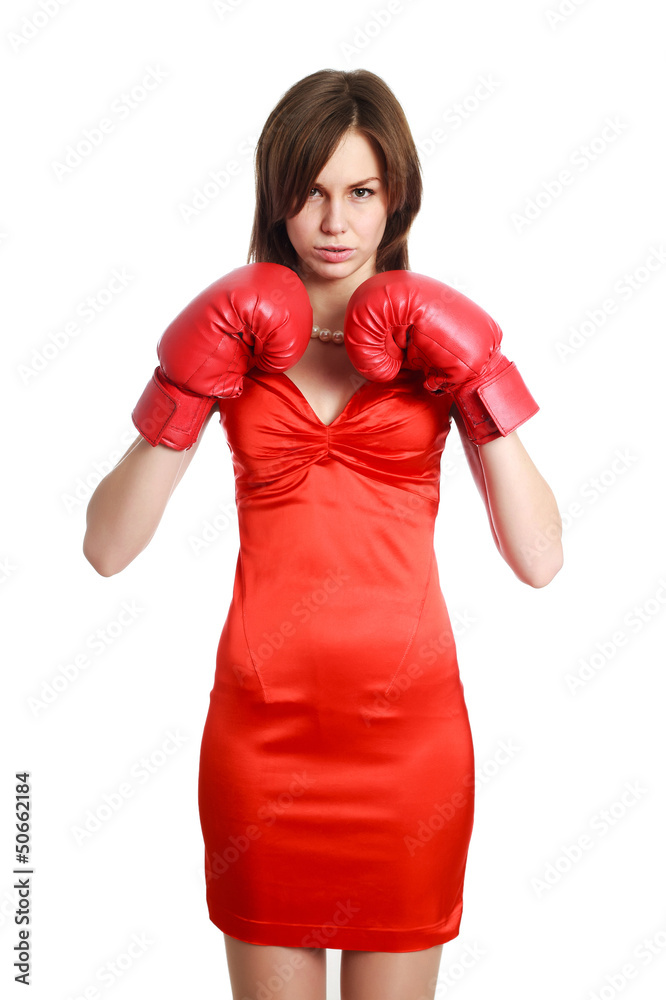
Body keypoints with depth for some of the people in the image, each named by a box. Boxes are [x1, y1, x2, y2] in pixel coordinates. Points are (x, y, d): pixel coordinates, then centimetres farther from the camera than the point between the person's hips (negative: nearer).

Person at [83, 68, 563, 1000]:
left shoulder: (438, 340, 2)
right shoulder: (229, 338, 2)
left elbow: (539, 560, -6)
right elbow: (107, 546, -4)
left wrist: (477, 383, -14)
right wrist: (189, 390, -14)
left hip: (410, 720, 0)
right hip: (263, 723, 0)